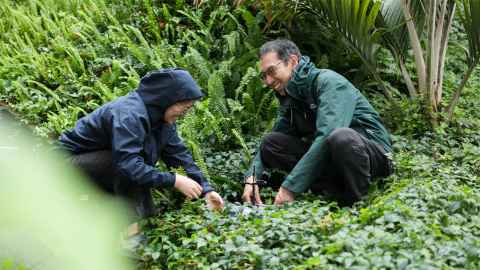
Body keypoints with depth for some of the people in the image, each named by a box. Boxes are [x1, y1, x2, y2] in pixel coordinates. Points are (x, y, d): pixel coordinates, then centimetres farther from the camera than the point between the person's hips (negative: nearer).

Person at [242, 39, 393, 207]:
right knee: (270, 142, -6)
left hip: (374, 152, -7)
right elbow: (270, 146, 7)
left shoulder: (328, 81, -17)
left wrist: (291, 187, -33)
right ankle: (336, 192, -16)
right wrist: (251, 178, -14)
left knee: (340, 137, -41)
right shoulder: (289, 100, 9)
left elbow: (326, 137, -30)